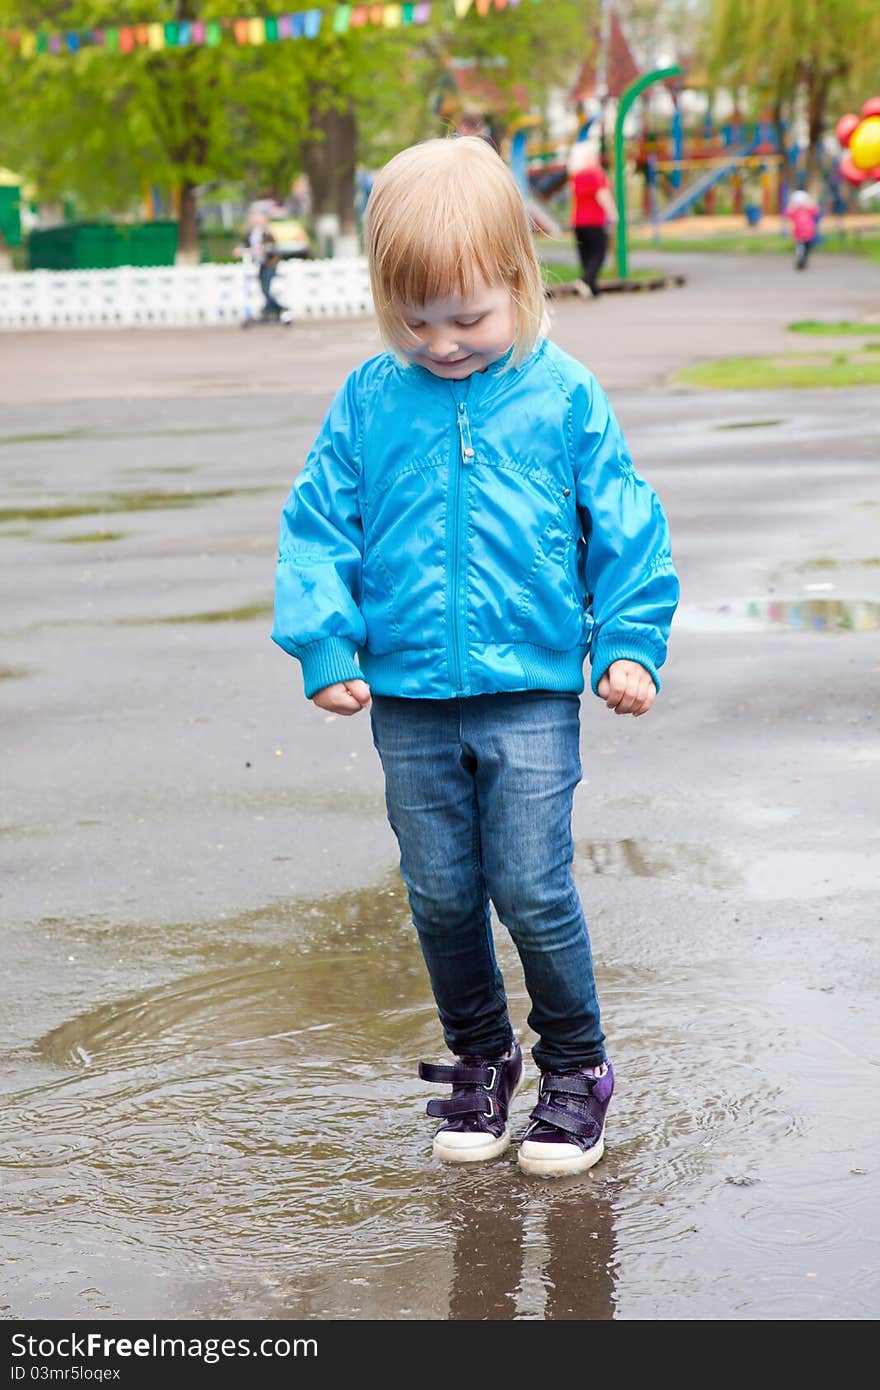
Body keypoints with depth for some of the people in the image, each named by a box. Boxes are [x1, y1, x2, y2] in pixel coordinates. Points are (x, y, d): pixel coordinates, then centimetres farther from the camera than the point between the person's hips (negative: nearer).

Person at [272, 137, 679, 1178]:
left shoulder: (563, 397, -1)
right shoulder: (369, 401, 1)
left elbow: (623, 527, 5)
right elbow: (317, 526, 7)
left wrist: (628, 644, -1)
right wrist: (325, 645, -2)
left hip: (531, 694, -2)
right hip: (409, 701, 2)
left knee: (532, 890, -4)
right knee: (441, 895, 10)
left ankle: (576, 1067, 17)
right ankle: (478, 1060, 30)